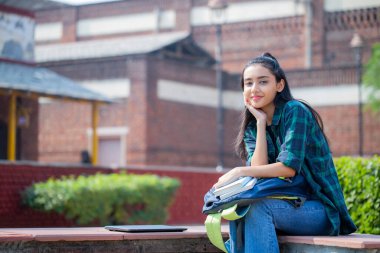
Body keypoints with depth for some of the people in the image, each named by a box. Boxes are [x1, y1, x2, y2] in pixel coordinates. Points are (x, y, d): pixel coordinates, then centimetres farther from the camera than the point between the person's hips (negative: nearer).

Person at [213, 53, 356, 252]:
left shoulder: (295, 111, -11)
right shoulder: (251, 128, 9)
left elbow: (289, 167, -20)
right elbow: (259, 169, -9)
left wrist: (240, 172, -21)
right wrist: (261, 122, -9)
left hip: (320, 209, -6)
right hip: (287, 204, 6)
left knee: (257, 207, -29)